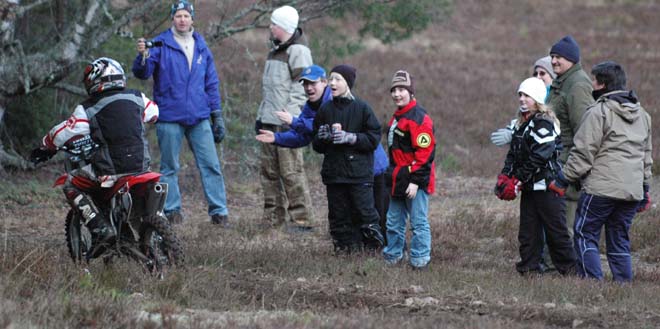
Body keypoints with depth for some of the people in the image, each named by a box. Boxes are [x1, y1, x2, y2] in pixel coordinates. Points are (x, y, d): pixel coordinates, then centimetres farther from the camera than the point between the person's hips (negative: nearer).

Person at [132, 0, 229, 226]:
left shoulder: (201, 47, 12)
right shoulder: (161, 45, -1)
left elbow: (211, 83, 17)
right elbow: (142, 73, -11)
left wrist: (217, 116, 14)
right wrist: (143, 56, -32)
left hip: (200, 118, 3)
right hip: (169, 118, -3)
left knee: (211, 165, -1)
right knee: (170, 167, 3)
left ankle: (219, 211, 2)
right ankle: (172, 210, 10)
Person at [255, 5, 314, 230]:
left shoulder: (298, 51, -8)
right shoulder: (275, 50, 20)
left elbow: (301, 87, -13)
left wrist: (290, 116, -18)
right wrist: (261, 115, 23)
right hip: (269, 121, 9)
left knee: (291, 171, -11)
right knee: (269, 171, 9)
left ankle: (302, 218, -9)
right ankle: (273, 217, 15)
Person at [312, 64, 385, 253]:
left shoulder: (362, 108, -3)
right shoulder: (325, 110, 8)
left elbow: (373, 138, -5)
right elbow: (317, 146, 14)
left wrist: (349, 137, -15)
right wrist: (322, 138, -9)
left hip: (359, 173, -4)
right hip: (333, 173, 4)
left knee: (365, 213, -6)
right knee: (339, 217, 5)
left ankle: (375, 249, 2)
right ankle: (344, 250, 11)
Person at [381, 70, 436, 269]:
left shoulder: (418, 118, -15)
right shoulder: (397, 117, 16)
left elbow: (424, 152, -19)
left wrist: (415, 181, -21)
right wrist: (391, 176, 23)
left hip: (415, 180, -10)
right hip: (399, 181, 10)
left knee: (418, 221, -5)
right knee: (394, 221, 16)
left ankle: (420, 260, -1)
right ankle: (392, 257, 26)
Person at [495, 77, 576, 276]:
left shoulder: (544, 124, -13)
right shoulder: (522, 124, 16)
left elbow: (539, 157, -21)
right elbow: (513, 153, 18)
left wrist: (519, 179, -18)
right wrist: (505, 176, 3)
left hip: (546, 186, -9)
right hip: (529, 187, 9)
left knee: (555, 230, -5)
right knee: (528, 230, 7)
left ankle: (570, 269, 0)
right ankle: (529, 268, 10)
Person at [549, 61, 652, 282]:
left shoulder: (598, 112, -9)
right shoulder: (641, 114, 16)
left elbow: (583, 152, -10)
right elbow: (646, 156, 22)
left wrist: (563, 180, -2)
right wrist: (644, 189, 28)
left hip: (601, 188, -7)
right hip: (631, 190, 7)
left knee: (585, 234, 1)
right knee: (619, 240, 12)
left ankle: (592, 280, -8)